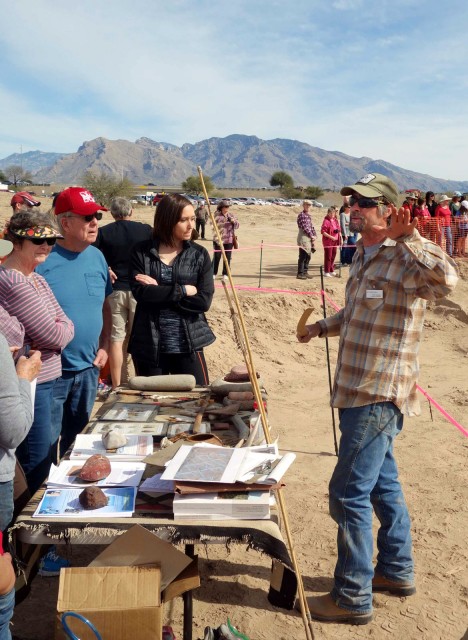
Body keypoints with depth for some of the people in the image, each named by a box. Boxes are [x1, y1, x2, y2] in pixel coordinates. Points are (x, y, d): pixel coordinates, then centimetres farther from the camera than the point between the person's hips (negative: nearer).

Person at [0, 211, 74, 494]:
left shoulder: (36, 279, 11)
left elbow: (66, 324, 7)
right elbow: (53, 336, -21)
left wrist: (56, 331, -12)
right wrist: (57, 331, -1)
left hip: (47, 380, 10)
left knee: (46, 459, 20)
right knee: (39, 468, 3)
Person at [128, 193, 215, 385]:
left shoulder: (199, 254, 2)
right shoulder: (141, 252, 0)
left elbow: (204, 301, -8)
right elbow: (140, 292, -14)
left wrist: (158, 292, -11)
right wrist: (183, 290, -13)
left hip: (188, 345, 0)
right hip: (149, 345, 0)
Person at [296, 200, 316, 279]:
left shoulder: (309, 215, 17)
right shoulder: (301, 215, -10)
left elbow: (311, 226, 17)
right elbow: (304, 227, -15)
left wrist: (314, 235, 3)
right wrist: (311, 235, -11)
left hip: (309, 238, 9)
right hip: (303, 237, -9)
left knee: (308, 256, 10)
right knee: (303, 256, -7)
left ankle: (305, 272, 18)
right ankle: (300, 273, -3)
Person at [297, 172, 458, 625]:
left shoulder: (403, 259, -17)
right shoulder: (362, 255, 13)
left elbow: (446, 281, -39)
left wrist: (408, 237, -34)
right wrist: (323, 326, 16)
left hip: (379, 395, -10)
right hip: (361, 390, 10)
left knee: (349, 493, -3)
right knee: (381, 481, 21)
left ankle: (353, 598, 13)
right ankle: (396, 570, 38)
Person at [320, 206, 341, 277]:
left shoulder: (335, 220, 12)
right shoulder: (326, 221, -11)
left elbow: (339, 229, 22)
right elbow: (323, 231, -17)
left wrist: (340, 238, 12)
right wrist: (331, 237, -21)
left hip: (335, 241, 7)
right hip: (328, 241, -7)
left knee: (333, 256, 13)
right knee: (328, 256, -3)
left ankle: (332, 271, 24)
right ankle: (326, 272, 3)